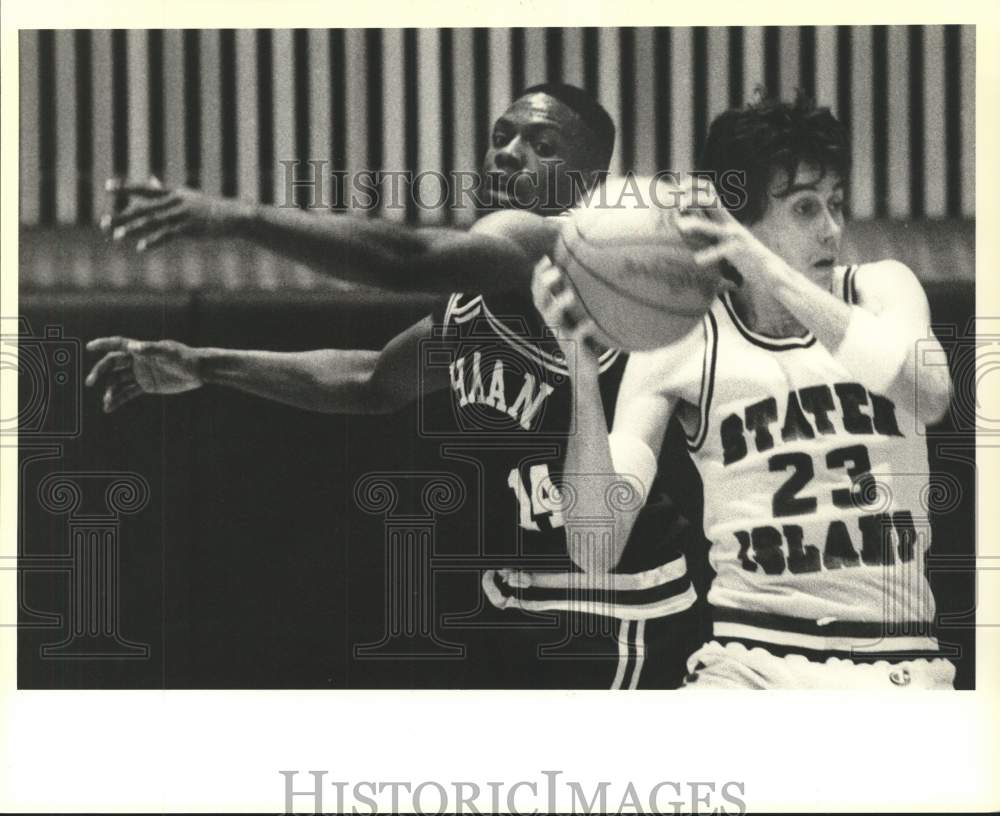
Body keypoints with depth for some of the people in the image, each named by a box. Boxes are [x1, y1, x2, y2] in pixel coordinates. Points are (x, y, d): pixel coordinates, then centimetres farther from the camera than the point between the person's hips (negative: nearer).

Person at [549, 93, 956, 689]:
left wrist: (777, 278, -25)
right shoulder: (678, 345, 0)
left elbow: (931, 395, -18)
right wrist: (584, 383, -21)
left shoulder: (880, 289, 7)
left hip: (896, 662, 1)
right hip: (749, 657, -1)